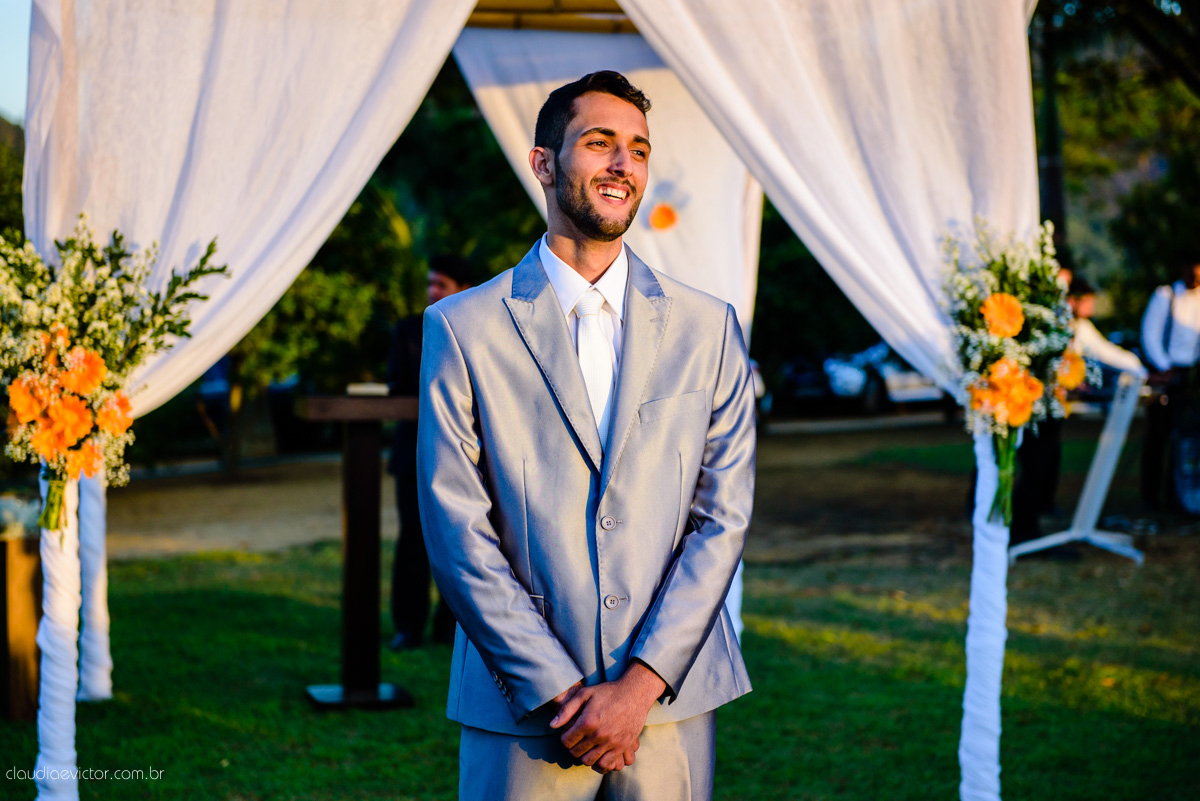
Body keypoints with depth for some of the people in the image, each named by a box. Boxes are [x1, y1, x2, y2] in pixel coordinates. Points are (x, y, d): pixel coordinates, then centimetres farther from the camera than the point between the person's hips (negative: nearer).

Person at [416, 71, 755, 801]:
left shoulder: (709, 328, 4)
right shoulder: (463, 328, -1)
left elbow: (724, 516, 0)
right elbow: (458, 532, -5)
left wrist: (641, 684, -8)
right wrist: (558, 689, -9)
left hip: (670, 698, 1)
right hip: (522, 709, -1)